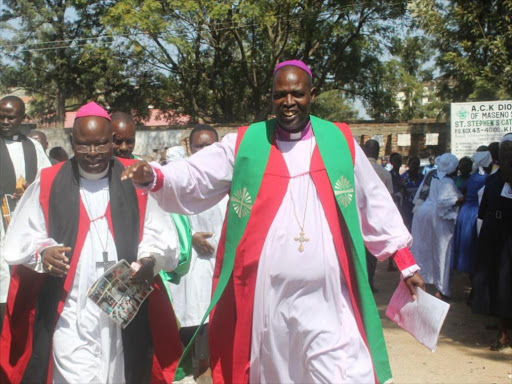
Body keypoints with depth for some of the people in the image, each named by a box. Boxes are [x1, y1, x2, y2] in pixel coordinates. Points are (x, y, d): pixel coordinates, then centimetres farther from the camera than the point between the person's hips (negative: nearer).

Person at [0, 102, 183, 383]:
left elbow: (161, 235, 1)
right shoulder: (48, 184, 2)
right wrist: (42, 252, -17)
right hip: (68, 312, -1)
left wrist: (150, 259, -19)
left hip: (124, 311, 1)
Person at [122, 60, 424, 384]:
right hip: (264, 299, 0)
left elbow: (374, 204, 12)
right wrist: (154, 176, -24)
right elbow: (194, 177, -4)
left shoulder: (340, 142, 5)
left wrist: (405, 260, 12)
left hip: (326, 301, 0)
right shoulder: (244, 145, 3)